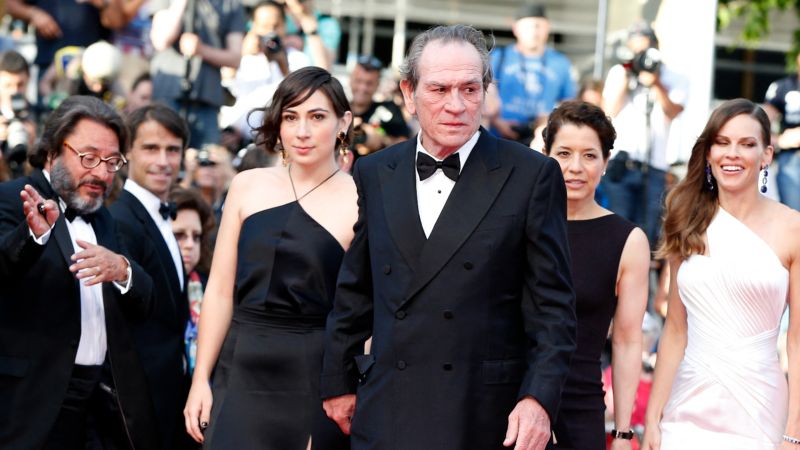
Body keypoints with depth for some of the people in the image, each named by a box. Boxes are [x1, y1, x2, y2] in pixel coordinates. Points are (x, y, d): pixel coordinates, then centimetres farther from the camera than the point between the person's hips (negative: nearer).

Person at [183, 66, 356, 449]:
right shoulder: (248, 187, 8)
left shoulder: (360, 202, -2)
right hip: (242, 371, 3)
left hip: (315, 378, -3)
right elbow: (220, 291, 8)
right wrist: (200, 379, 5)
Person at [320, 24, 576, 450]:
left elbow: (552, 304, -3)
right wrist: (338, 382, 18)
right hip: (387, 412, 3)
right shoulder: (375, 173, 10)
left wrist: (539, 398, -12)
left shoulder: (533, 175, -2)